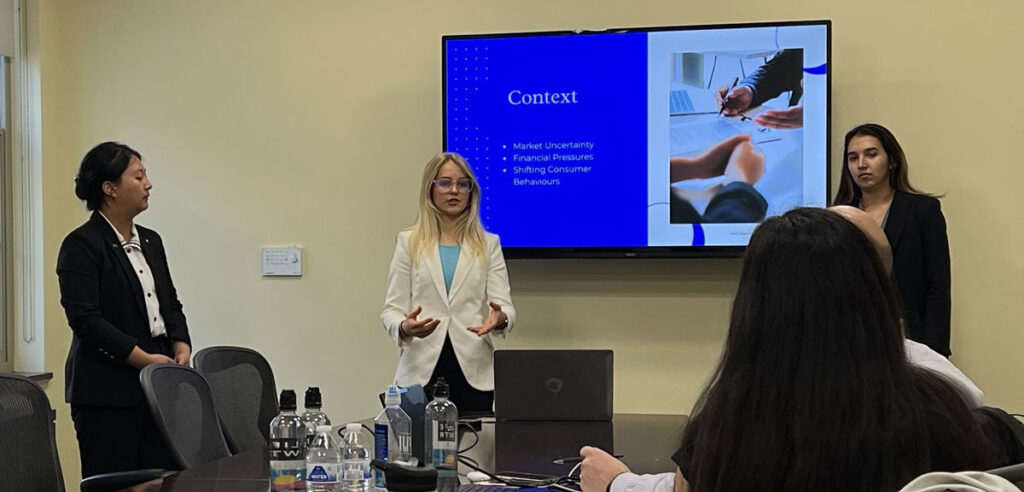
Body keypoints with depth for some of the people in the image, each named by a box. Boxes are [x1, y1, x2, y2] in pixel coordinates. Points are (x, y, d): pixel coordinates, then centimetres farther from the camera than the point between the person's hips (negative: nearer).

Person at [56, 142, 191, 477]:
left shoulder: (151, 241, 16)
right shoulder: (81, 245, -7)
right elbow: (85, 319, -14)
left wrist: (181, 345, 0)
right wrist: (142, 358, -17)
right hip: (107, 391, -7)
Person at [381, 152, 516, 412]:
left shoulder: (488, 244, 11)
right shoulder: (409, 242, 9)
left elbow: (504, 305, 2)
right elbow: (391, 311, 4)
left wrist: (500, 318, -22)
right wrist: (405, 327, -19)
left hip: (474, 372, 1)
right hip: (422, 371, -1)